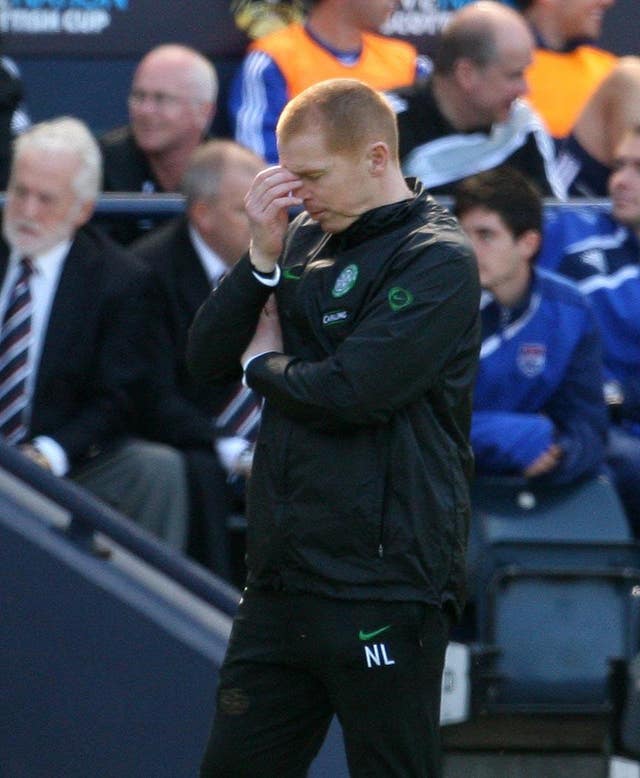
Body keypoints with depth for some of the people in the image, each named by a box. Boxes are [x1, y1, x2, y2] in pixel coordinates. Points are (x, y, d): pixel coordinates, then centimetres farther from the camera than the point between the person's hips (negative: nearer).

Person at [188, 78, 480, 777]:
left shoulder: (436, 259, -9)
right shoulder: (305, 241, 14)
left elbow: (354, 392, -20)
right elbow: (205, 360, 11)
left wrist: (263, 364, 0)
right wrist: (263, 257, -3)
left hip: (382, 589, -8)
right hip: (282, 582, 8)